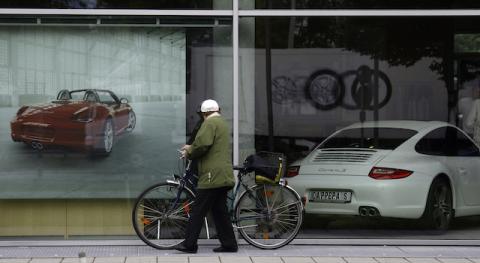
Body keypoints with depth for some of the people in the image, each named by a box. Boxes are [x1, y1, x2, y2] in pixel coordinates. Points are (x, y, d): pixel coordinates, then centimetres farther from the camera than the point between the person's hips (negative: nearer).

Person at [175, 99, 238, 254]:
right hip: (223, 176, 10)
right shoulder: (223, 123, 22)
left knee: (198, 210, -7)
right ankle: (229, 244, 11)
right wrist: (191, 148, 25)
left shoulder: (210, 123, -9)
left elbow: (202, 144, -22)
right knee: (219, 210, 12)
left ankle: (189, 244, -6)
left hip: (212, 175, -10)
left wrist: (189, 153, -5)